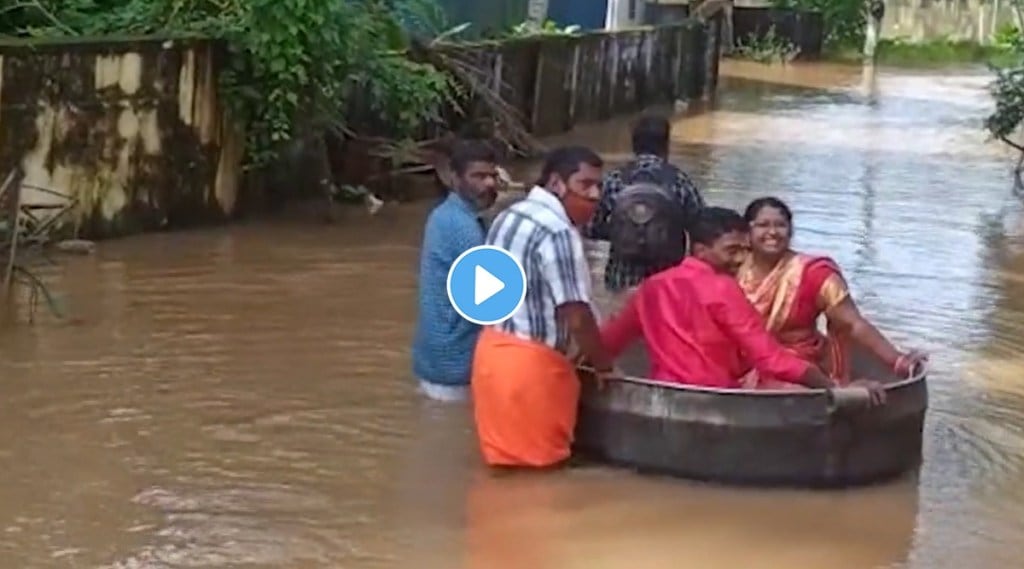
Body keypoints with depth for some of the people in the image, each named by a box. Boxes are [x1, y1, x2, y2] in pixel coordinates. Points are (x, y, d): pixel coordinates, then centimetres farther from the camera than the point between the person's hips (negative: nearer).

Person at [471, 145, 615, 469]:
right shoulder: (558, 232, -18)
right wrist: (603, 366, -4)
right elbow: (576, 317, -20)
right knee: (539, 465, 3)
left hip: (492, 350, 9)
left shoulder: (509, 216, 12)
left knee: (505, 459, 16)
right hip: (531, 362, -9)